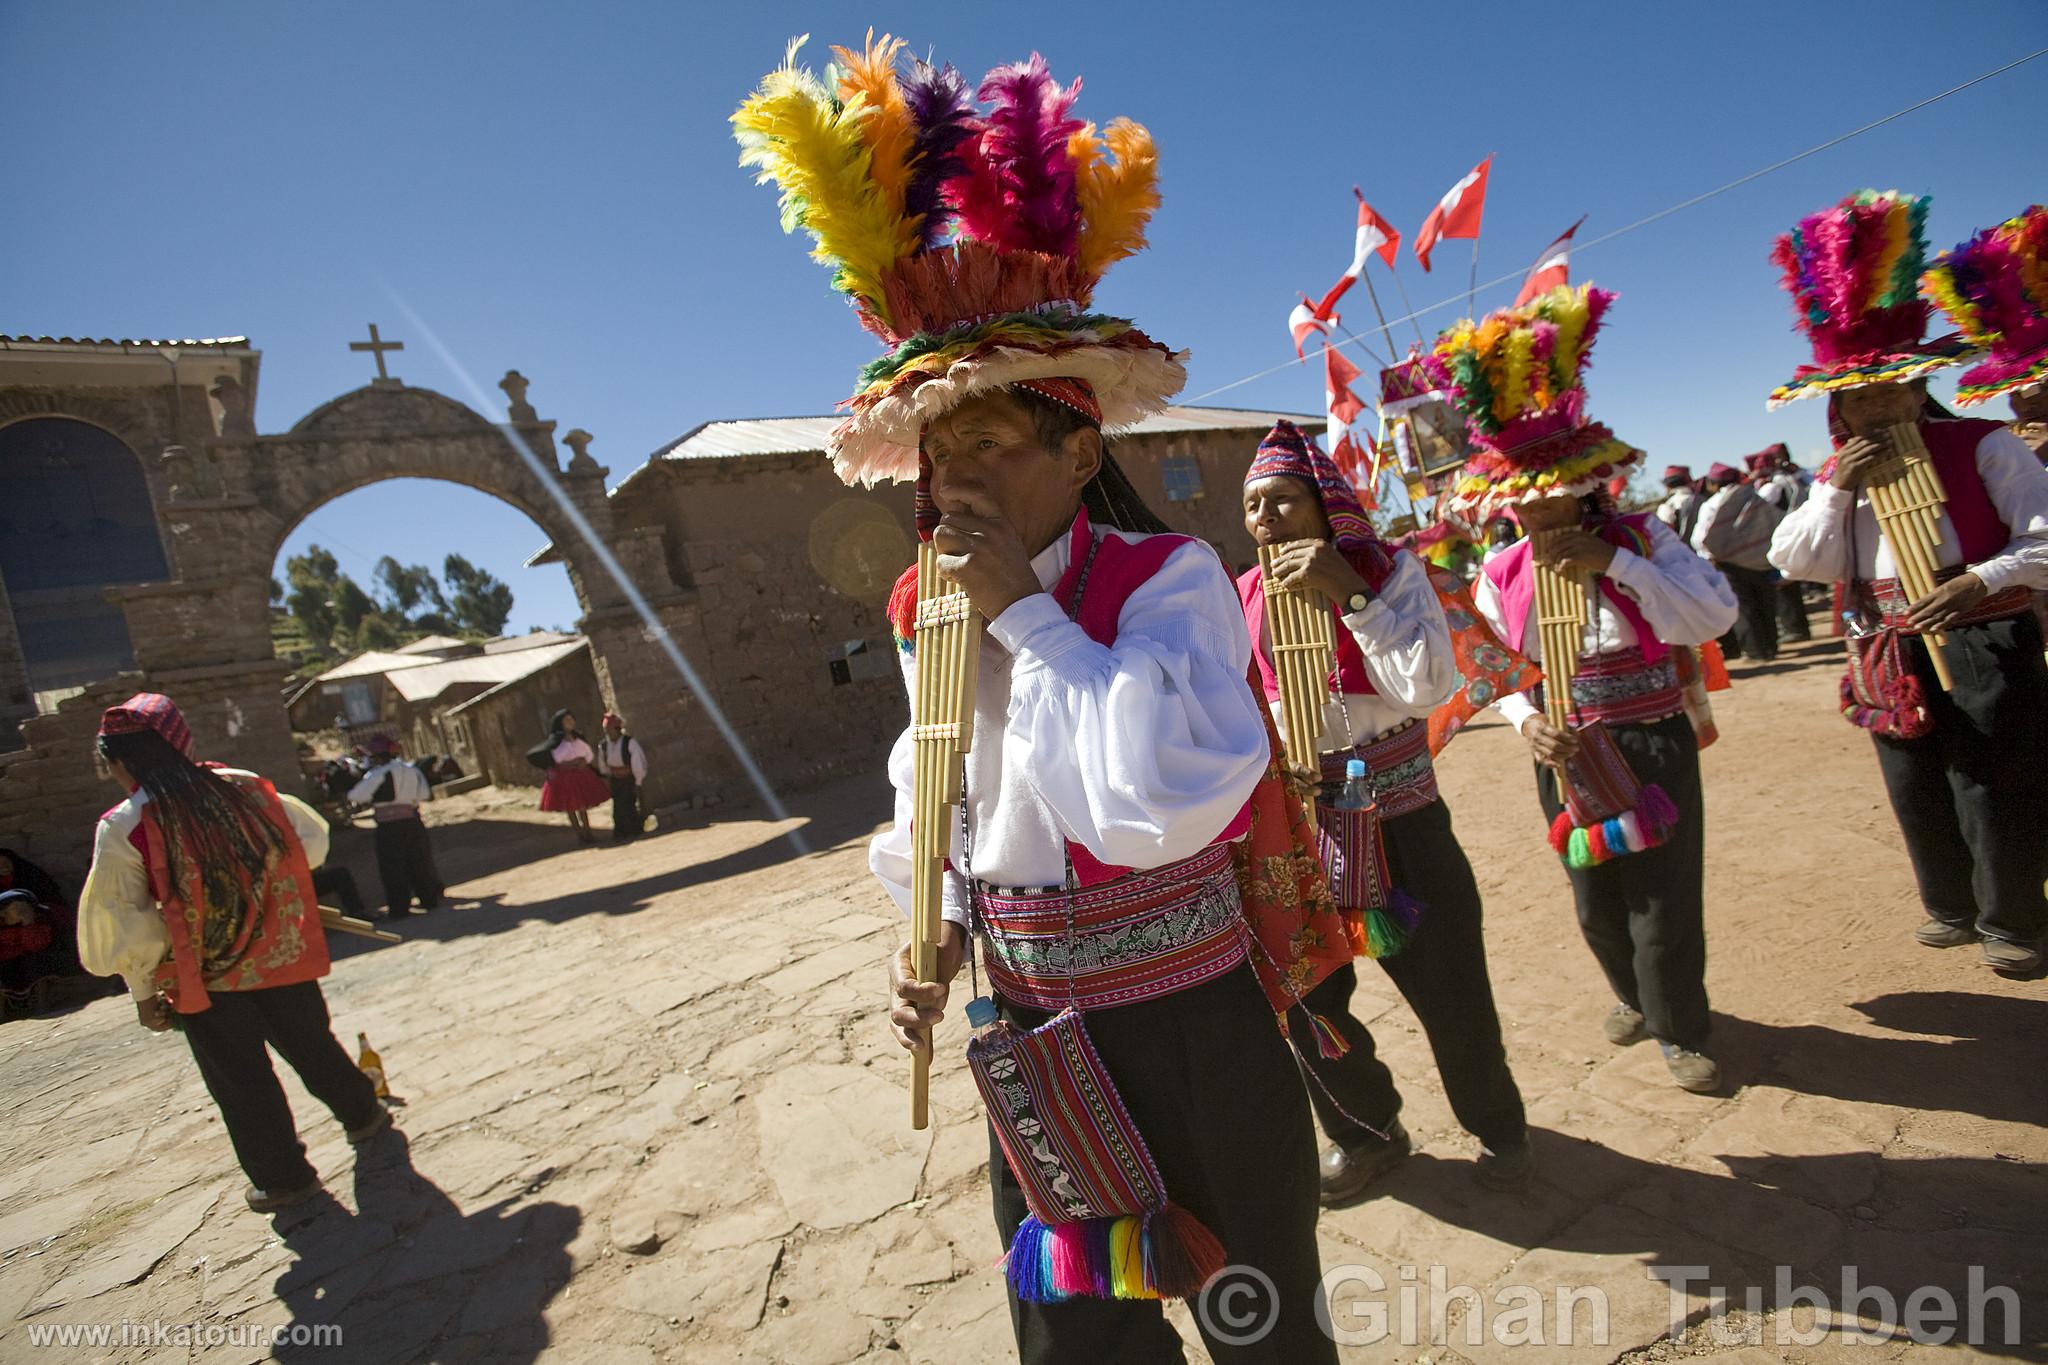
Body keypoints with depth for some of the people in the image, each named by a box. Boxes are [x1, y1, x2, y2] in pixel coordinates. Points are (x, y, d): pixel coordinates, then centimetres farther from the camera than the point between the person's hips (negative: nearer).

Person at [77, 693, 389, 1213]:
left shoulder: (122, 829, -14)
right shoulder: (243, 788, -6)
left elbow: (120, 923, -12)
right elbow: (312, 842, 4)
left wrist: (143, 992, -1)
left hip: (203, 979, -3)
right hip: (281, 957, 3)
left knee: (241, 1083, 13)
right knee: (312, 1044, 23)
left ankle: (283, 1178, 25)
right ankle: (363, 1115, 41)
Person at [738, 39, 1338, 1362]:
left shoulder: (1167, 578, -18)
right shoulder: (926, 617, 0)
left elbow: (1165, 801, -33)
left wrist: (1028, 610, -25)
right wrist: (939, 931, -2)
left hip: (1191, 1036, -5)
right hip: (1032, 1050, 5)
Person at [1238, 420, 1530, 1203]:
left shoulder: (1388, 572, -7)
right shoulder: (1243, 598, 0)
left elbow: (1429, 687, -21)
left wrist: (1350, 593, -25)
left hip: (1398, 822, -2)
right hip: (1296, 828, 3)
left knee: (1450, 998, 10)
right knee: (1309, 1001, 12)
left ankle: (1496, 1127, 40)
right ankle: (1365, 1132, 39)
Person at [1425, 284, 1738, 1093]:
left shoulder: (1639, 540, -8)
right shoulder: (1501, 577, -4)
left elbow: (1715, 616, -19)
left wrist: (1617, 564, -27)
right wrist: (1528, 721, -16)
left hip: (1653, 749, -2)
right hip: (1566, 756, 2)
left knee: (1663, 903, 5)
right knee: (1597, 903, 16)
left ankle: (1678, 1029, 29)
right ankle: (1635, 997, 44)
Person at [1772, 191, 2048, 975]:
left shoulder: (1984, 448, -6)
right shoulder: (1839, 474, 8)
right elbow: (1799, 564, -2)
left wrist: (1980, 583, -25)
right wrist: (1838, 492, -13)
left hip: (1981, 653, -4)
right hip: (1892, 664, 5)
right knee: (1918, 800, 14)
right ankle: (1953, 910, 32)